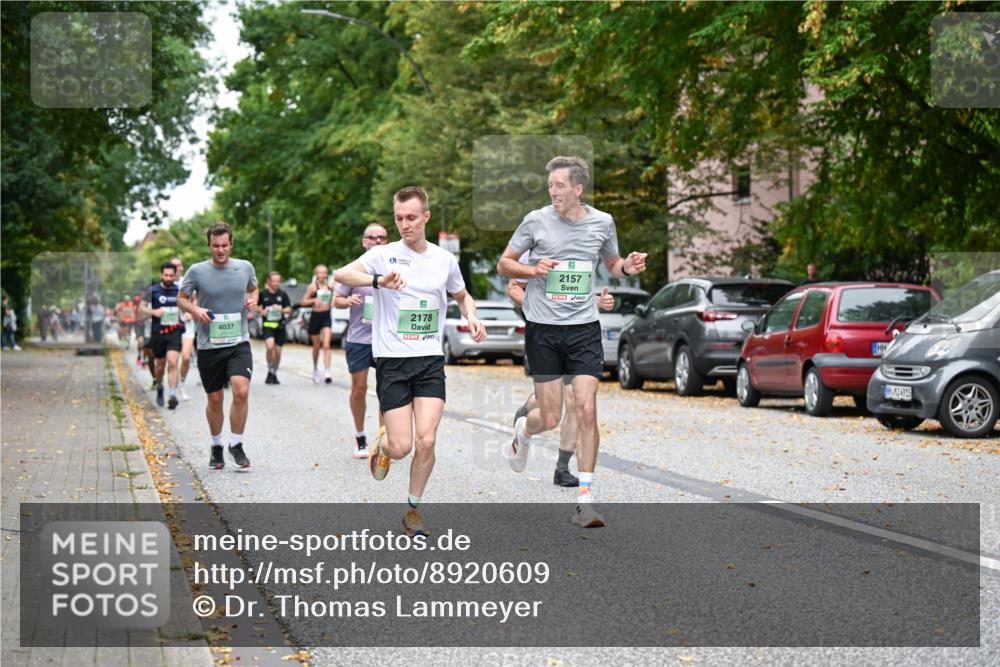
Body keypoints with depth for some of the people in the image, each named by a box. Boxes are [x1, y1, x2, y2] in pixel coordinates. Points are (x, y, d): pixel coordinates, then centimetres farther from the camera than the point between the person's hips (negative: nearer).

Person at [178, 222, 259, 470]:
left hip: (239, 342, 0)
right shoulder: (197, 271, -4)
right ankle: (216, 447, 30)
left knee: (241, 391, -19)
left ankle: (236, 445, -2)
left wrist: (253, 301, -1)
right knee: (215, 400, 8)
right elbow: (181, 298, 7)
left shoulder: (245, 267, 2)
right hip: (209, 345, 0)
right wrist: (195, 310, -13)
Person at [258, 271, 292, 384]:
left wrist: (281, 309, -14)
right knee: (270, 346, -24)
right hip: (268, 325, -2)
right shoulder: (263, 293, 0)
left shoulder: (283, 294, 3)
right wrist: (262, 311, -7)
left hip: (280, 325, 2)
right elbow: (257, 306, 13)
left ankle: (274, 374, 24)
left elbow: (289, 309, 5)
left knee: (278, 351, 6)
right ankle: (270, 371, -7)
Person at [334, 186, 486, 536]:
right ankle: (382, 443, 31)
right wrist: (378, 280, -35)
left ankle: (413, 510, 11)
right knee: (401, 447, -7)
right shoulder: (384, 255, -3)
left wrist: (472, 318, 3)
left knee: (426, 440, -10)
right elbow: (341, 275, -18)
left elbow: (462, 296, 24)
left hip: (430, 360, 2)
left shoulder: (444, 259, 7)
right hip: (392, 360, -2)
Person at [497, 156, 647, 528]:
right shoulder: (536, 221, -3)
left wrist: (627, 267, -3)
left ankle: (584, 500, -2)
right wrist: (532, 270, -14)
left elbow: (612, 264, 20)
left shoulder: (602, 222, 3)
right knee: (551, 418, 2)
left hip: (584, 329, 1)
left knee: (586, 411, -9)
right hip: (543, 329, -1)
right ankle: (523, 431, 40)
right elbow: (504, 264, 6)